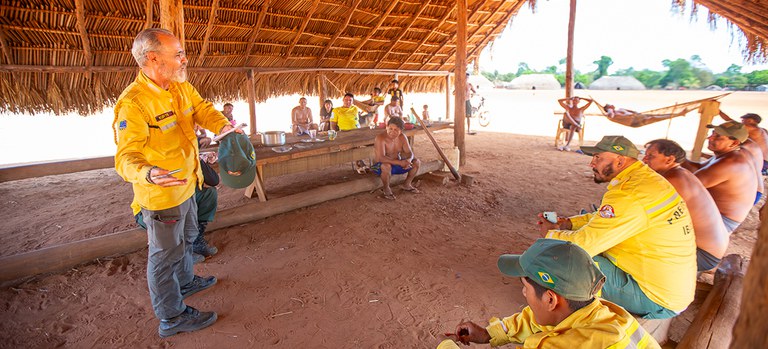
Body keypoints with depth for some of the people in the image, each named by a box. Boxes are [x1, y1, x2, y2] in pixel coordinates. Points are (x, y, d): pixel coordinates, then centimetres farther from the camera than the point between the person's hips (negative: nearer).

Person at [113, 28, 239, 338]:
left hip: (186, 186, 9)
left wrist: (222, 126, -19)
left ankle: (185, 282, 53)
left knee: (187, 238, 28)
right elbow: (127, 154, -31)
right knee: (166, 254, 7)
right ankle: (172, 317, 25)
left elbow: (202, 109, 4)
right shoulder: (133, 103, -27)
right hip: (161, 195, -9)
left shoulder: (181, 87, -1)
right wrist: (146, 173, -53)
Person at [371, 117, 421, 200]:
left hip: (397, 164, 6)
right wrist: (400, 162, -41)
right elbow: (381, 158, -35)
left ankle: (407, 184, 15)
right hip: (381, 166, -6)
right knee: (386, 166, -40)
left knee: (417, 162, -4)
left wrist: (408, 160, -30)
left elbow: (409, 153, -4)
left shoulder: (402, 137, -5)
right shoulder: (380, 138, -25)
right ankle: (386, 189, -12)